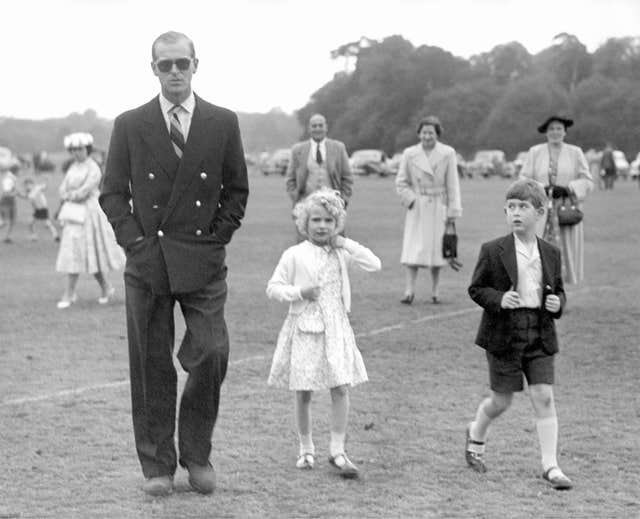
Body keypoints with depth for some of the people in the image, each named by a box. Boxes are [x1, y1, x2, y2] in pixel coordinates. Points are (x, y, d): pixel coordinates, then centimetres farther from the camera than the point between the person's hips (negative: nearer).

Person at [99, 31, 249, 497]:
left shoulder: (223, 123, 4)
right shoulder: (130, 126, 3)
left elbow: (237, 190, 10)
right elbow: (113, 193, 7)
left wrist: (216, 238, 0)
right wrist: (134, 240, -4)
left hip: (203, 261, 0)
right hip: (147, 263, 0)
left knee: (212, 354, -9)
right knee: (152, 366, 3)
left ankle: (197, 454, 11)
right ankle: (157, 466, 11)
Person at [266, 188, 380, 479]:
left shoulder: (342, 252, 6)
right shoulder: (295, 255, -3)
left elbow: (375, 266, 1)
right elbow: (273, 288, 1)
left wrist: (348, 246, -7)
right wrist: (299, 292, -15)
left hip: (335, 328, 2)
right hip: (304, 329, -2)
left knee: (340, 388, -7)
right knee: (303, 393, 4)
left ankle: (337, 450, -1)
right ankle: (306, 448, 19)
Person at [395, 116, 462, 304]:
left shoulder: (448, 154, -1)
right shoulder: (410, 154, 1)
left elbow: (453, 185, 0)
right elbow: (401, 182, 8)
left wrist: (453, 212, -3)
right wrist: (411, 200, -6)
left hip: (439, 209, 0)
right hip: (417, 209, 0)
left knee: (437, 249, 5)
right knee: (413, 250, -8)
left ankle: (435, 291, 15)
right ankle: (409, 290, -10)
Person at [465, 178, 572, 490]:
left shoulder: (551, 253, 6)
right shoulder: (493, 251, -5)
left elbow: (558, 290, 18)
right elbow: (476, 288, -1)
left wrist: (557, 303, -5)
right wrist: (499, 299, -19)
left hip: (540, 335, 3)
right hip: (505, 335, -2)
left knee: (544, 397, -5)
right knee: (501, 401, 6)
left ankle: (550, 465, -2)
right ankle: (476, 436, 37)